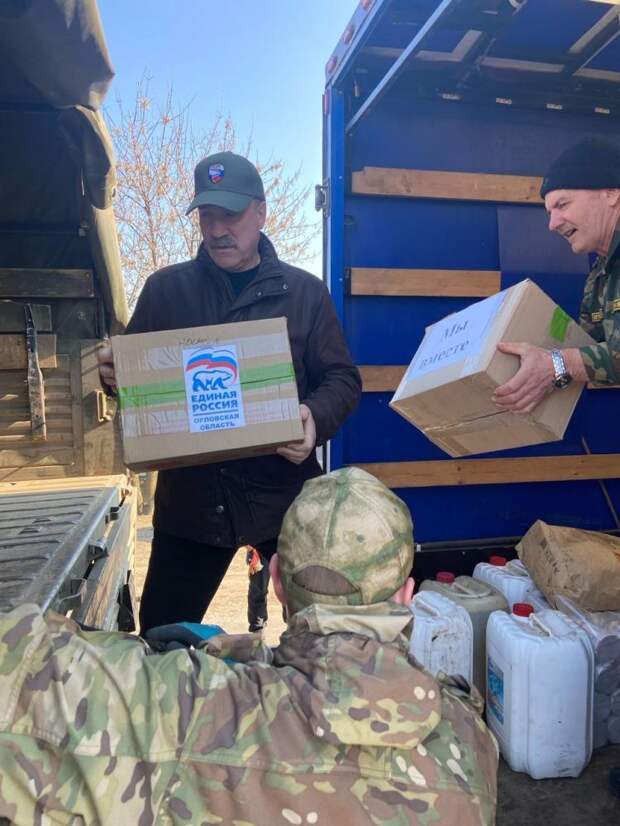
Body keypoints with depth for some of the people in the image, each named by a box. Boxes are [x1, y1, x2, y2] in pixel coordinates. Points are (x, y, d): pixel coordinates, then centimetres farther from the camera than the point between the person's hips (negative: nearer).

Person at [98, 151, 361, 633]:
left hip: (284, 490, -1)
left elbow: (342, 378, 2)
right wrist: (113, 372, -13)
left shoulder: (305, 291, 4)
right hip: (189, 492, 2)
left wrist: (316, 419, -20)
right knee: (161, 638, 15)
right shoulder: (165, 289, 7)